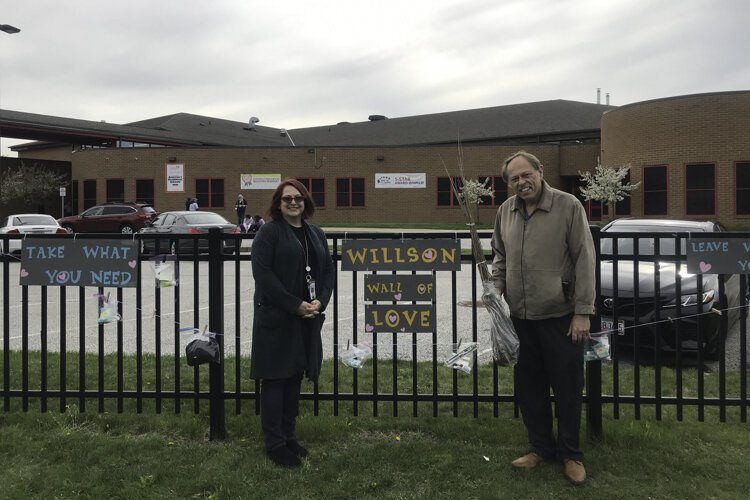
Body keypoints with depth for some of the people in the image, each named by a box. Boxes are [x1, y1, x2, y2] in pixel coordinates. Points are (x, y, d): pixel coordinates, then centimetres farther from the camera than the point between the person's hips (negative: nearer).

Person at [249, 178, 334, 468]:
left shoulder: (316, 234, 14)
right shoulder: (268, 233, -5)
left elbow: (328, 270, 12)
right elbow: (263, 273, -14)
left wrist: (320, 301, -5)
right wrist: (294, 305, -18)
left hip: (308, 318, 6)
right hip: (276, 318, -6)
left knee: (295, 377, 13)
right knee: (275, 378, 0)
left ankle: (288, 436, 26)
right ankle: (275, 444, 11)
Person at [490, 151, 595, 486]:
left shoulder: (568, 206, -8)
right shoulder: (505, 211, 7)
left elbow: (584, 259, -9)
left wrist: (583, 311, -12)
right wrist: (496, 289, 5)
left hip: (561, 316, -5)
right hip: (520, 316, 5)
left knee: (567, 387, 6)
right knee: (529, 386, 14)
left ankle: (570, 454, 25)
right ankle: (540, 447, 31)